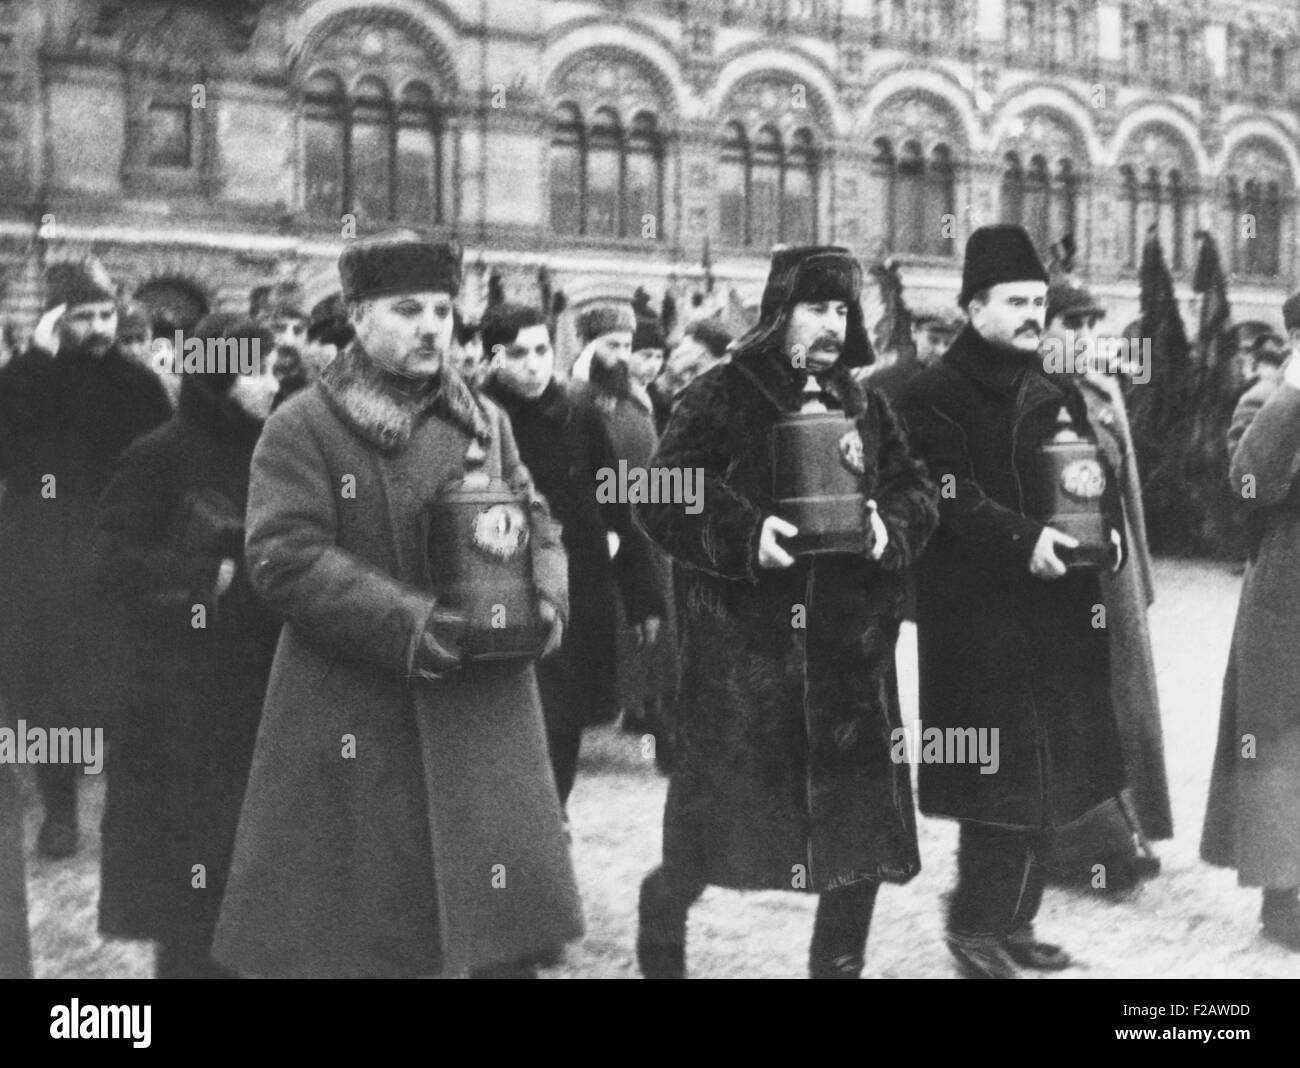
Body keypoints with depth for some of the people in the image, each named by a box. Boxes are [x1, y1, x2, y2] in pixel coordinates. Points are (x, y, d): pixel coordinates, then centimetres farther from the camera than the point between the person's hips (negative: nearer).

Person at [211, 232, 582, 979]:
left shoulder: (485, 421, 12)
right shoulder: (302, 428, -3)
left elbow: (538, 526, 16)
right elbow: (286, 557, -13)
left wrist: (546, 600, -6)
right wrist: (409, 623, -20)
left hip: (483, 714, 4)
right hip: (352, 726, -4)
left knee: (506, 940, 7)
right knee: (340, 940, 4)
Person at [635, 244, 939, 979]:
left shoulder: (865, 405, 14)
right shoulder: (723, 396, -4)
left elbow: (918, 490, 15)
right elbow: (665, 497, -11)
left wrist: (891, 526, -7)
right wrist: (746, 533, -24)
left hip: (852, 645, 5)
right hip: (746, 644, -5)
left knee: (863, 828, 6)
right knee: (717, 821, 5)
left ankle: (840, 964, 24)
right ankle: (662, 920, 34)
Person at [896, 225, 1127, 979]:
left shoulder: (1060, 394, 16)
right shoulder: (937, 397, -7)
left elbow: (1101, 478, 18)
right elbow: (947, 497, -18)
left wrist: (1107, 526, -3)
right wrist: (1021, 539, -28)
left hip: (1058, 611, 7)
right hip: (980, 615, -7)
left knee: (1049, 771, 11)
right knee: (1001, 774, -6)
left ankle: (1014, 922, 23)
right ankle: (975, 928, 8)